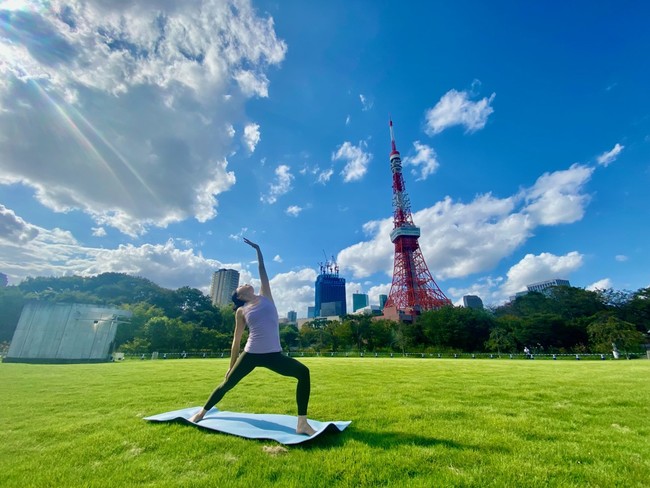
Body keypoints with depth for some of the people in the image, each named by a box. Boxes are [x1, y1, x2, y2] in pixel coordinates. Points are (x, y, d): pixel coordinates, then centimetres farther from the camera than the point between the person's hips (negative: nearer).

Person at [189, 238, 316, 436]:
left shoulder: (265, 297, 10)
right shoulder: (241, 311, 5)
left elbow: (262, 271, 14)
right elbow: (236, 340, 10)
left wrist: (257, 249, 19)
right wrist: (231, 367, 13)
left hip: (274, 355, 1)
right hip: (251, 355, 0)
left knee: (303, 372, -19)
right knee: (227, 384, 15)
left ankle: (302, 423, -12)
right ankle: (201, 412, 45)